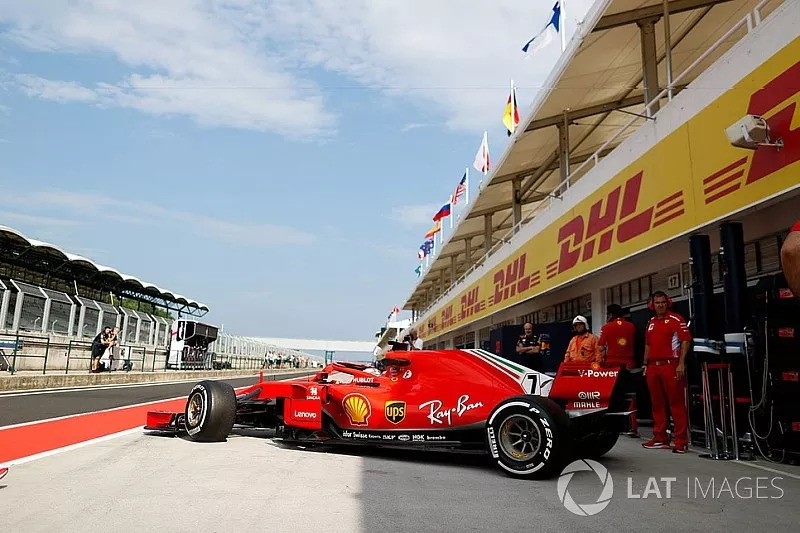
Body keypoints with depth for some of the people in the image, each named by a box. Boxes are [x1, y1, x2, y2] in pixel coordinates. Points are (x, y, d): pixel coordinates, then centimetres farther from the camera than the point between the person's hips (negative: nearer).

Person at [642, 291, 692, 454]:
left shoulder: (676, 319, -2)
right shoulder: (651, 322, 18)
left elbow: (685, 340, -9)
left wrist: (681, 363, -16)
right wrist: (645, 364, 16)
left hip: (671, 365, -7)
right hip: (653, 366, 7)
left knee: (677, 404, -5)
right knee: (657, 404, 11)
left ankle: (681, 441, 0)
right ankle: (660, 438, 19)